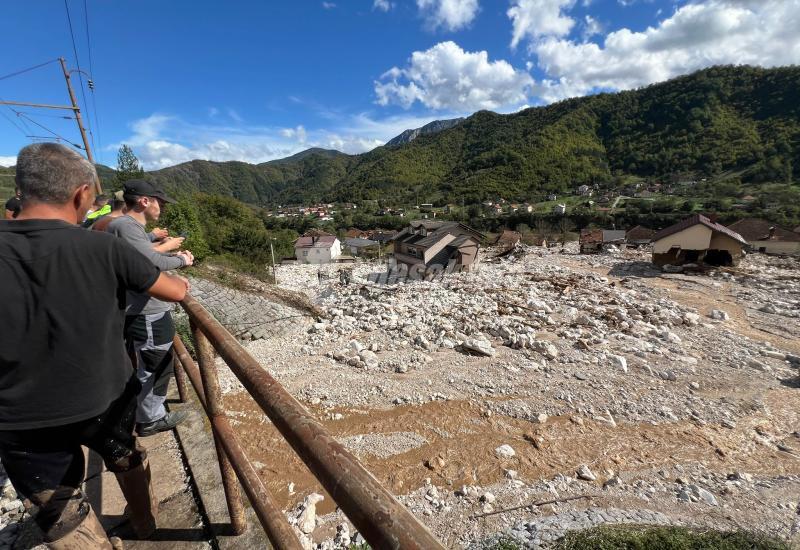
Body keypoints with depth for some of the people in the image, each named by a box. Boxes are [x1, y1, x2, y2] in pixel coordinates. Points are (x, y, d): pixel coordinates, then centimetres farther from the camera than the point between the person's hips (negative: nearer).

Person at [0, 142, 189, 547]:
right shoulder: (105, 249, -19)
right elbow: (176, 293, -9)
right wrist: (181, 281, 13)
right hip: (107, 402, 1)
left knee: (62, 515, 19)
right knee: (128, 460, 30)